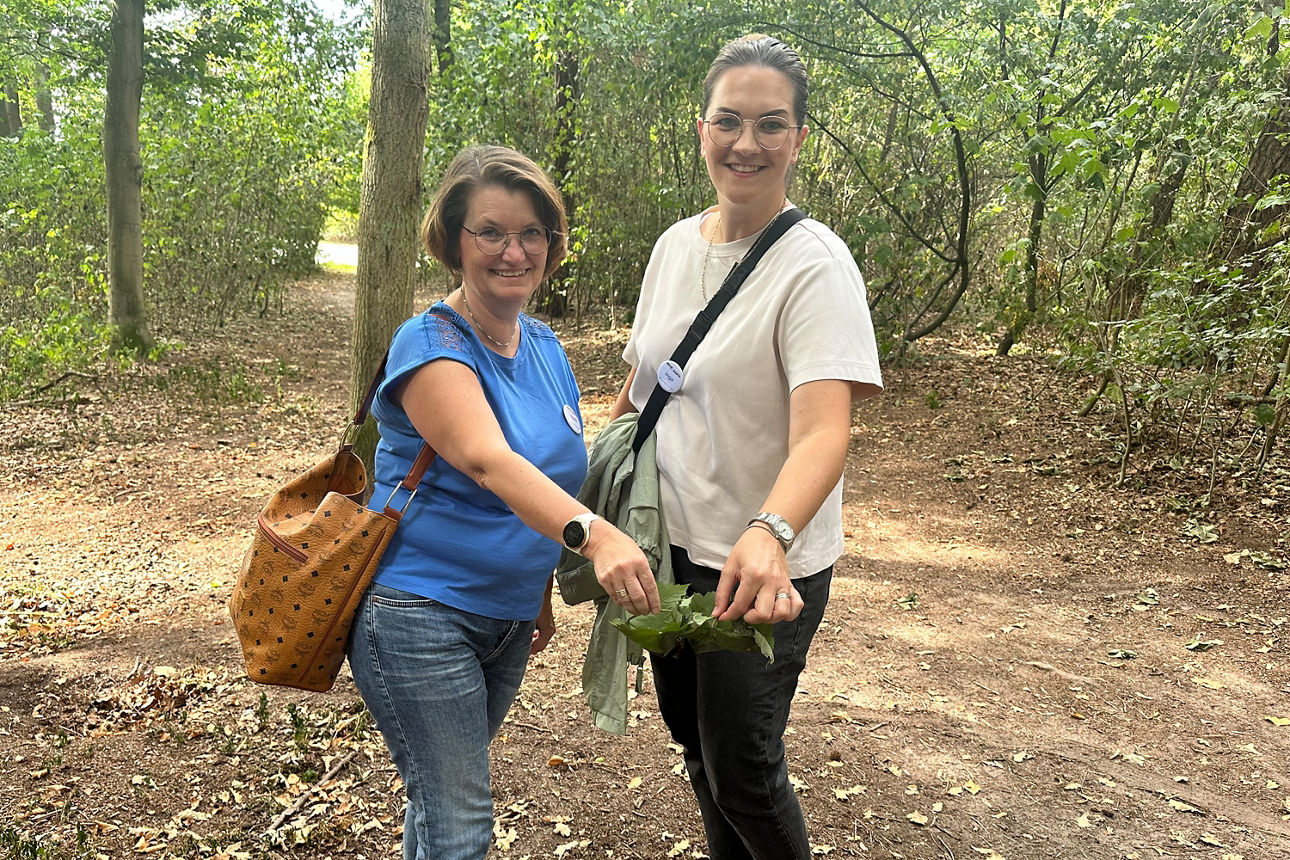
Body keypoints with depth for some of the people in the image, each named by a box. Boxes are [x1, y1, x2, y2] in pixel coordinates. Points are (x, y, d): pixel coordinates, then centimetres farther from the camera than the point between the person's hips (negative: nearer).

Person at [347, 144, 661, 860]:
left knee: (446, 794, 23)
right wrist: (590, 533, -51)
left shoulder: (546, 347, 6)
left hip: (508, 618, 7)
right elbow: (487, 461, -36)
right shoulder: (432, 345, -18)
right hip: (420, 615, -7)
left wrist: (542, 595, 18)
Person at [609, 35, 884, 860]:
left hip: (762, 570, -6)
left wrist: (769, 534, -46)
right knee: (692, 736, 21)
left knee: (742, 771, 3)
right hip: (669, 544, 7)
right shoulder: (676, 244, 3)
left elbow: (824, 430, -29)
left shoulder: (813, 262, -18)